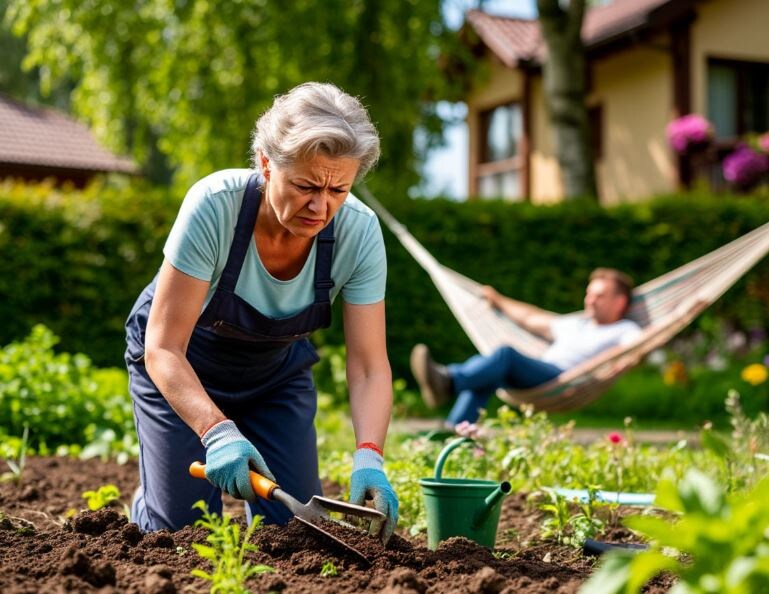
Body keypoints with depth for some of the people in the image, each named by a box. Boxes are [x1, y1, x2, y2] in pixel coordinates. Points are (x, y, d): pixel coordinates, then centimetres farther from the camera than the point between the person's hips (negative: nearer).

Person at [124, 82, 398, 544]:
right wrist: (217, 431, -50)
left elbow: (369, 366, -25)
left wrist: (369, 457, -43)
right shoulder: (215, 204, -36)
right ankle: (147, 506, 26)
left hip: (276, 368, 3)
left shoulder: (359, 231, -27)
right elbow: (162, 349, -34)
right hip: (181, 364, -2)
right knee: (184, 528, -9)